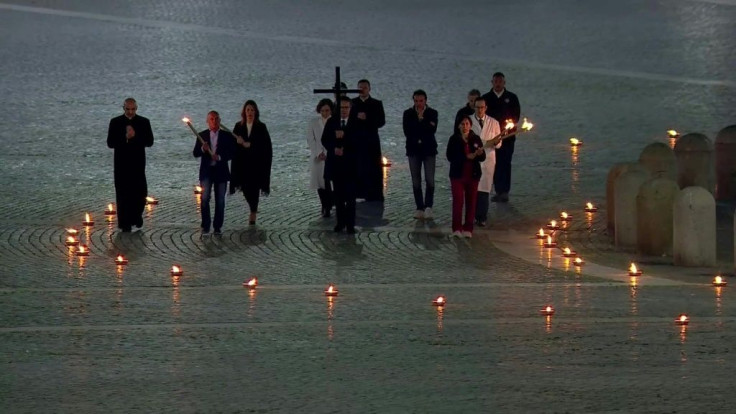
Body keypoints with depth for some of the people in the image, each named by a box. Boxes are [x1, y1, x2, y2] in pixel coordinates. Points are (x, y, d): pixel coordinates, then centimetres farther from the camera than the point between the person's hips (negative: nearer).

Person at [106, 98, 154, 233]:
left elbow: (149, 142, -3)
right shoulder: (115, 122, 2)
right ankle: (125, 223, 5)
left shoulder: (144, 122, 4)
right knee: (123, 195, 0)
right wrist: (125, 138, -17)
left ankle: (137, 215, 23)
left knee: (140, 193, -2)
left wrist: (135, 136, -16)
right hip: (121, 164, 0)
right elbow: (110, 143, -3)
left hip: (138, 164, 0)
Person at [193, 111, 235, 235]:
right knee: (205, 198, -11)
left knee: (220, 200, 3)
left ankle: (218, 226, 11)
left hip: (220, 171, 0)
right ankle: (205, 226, -4)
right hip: (206, 171, 0)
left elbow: (231, 153, 0)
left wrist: (220, 157, -16)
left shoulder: (227, 136, 4)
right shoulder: (202, 135, 6)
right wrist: (202, 149, -19)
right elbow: (195, 153, 2)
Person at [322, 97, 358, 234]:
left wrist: (344, 136, -23)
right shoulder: (332, 122, 7)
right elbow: (324, 140, 4)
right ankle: (340, 222, 15)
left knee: (350, 195, -5)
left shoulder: (356, 122, -2)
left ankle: (350, 224, -3)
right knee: (338, 195, 7)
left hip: (350, 164, -3)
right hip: (335, 162, 3)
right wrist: (334, 148, -13)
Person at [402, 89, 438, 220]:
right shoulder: (408, 113, 4)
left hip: (428, 150, -1)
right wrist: (425, 126, -10)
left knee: (430, 180, -10)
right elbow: (407, 132, -8)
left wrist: (421, 119, -12)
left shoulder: (432, 113, 1)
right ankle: (419, 208, 7)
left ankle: (428, 206, -4)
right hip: (414, 150, 1)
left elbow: (432, 130, -13)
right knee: (416, 181, 1)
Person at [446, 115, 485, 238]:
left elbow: (483, 158, 3)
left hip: (472, 175, 2)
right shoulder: (454, 139, -1)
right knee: (458, 201, -7)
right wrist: (467, 156, -18)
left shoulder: (476, 139, 4)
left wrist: (479, 154, -21)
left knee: (471, 202, 3)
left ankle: (468, 228, 9)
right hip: (458, 174, -2)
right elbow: (450, 156, -9)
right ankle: (457, 228, -4)